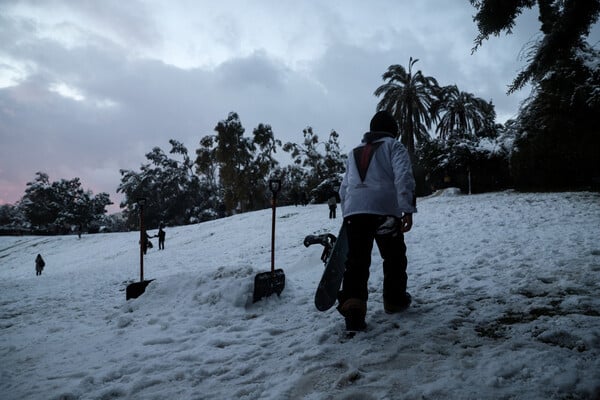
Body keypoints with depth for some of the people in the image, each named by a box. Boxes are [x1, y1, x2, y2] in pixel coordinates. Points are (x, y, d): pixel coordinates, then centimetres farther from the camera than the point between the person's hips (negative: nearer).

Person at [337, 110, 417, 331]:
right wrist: (408, 209, -12)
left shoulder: (353, 153, 28)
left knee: (356, 261, 0)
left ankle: (352, 304, -17)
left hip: (353, 211, 4)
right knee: (394, 257, 16)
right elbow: (403, 176, -6)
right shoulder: (394, 146, 11)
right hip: (385, 210, -3)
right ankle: (394, 300, 27)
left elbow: (344, 188, 26)